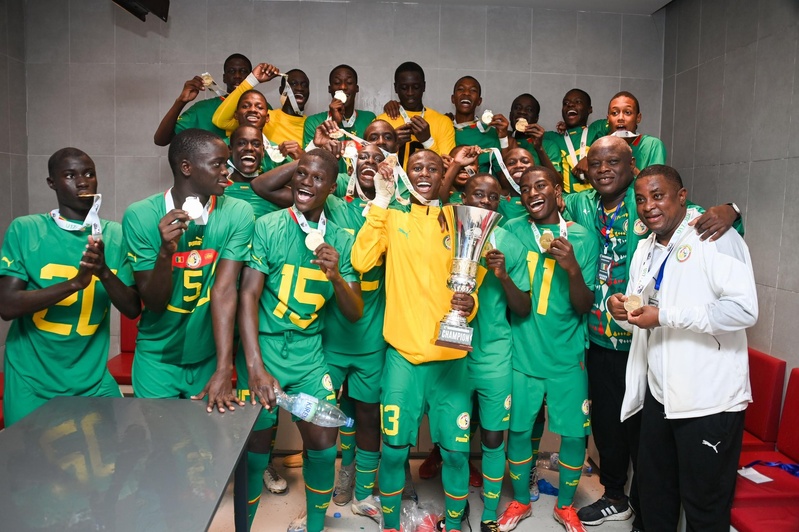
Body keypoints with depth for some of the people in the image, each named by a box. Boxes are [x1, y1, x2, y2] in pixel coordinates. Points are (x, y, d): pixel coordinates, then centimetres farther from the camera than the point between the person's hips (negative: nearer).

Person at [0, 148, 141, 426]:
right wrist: (75, 282, -25)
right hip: (32, 385, -2)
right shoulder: (25, 230, -6)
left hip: (94, 382, 2)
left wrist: (105, 272, -21)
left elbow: (133, 309, -2)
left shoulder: (116, 235, 1)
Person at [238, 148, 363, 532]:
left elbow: (355, 313, 1)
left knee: (324, 448, 4)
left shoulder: (341, 240, 2)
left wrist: (336, 275, -19)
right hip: (263, 352, -3)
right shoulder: (267, 227, -8)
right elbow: (248, 296, -13)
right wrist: (256, 367, -22)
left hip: (310, 356, 3)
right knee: (255, 451, 4)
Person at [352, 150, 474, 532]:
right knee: (394, 448, 4)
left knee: (456, 450, 5)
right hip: (403, 352, -1)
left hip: (451, 355, 1)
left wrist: (470, 304, -13)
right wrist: (380, 201, -11)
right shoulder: (393, 218, 5)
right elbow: (361, 262, -12)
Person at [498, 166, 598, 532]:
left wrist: (573, 268, -22)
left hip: (567, 356, 0)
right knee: (518, 429, 10)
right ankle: (520, 501, 34)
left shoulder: (583, 238, -3)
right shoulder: (511, 232, -2)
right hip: (522, 352, 0)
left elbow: (584, 306, -5)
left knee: (573, 433, 8)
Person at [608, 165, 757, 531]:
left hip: (709, 401, -7)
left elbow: (744, 309, -24)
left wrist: (665, 316, -22)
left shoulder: (714, 237, -11)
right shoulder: (644, 250, 13)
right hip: (658, 394, 7)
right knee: (653, 494, 19)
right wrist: (622, 310, -3)